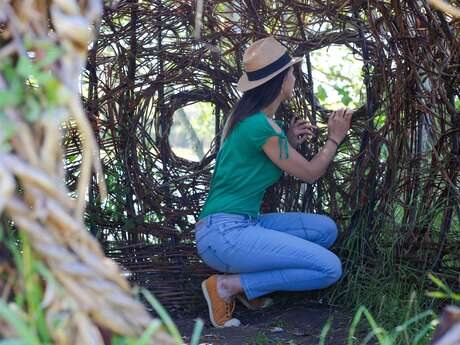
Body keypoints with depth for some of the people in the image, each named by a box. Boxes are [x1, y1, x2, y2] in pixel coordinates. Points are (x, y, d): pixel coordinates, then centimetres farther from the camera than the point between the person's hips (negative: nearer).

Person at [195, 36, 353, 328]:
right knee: (330, 268, -13)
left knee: (326, 229, 8)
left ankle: (248, 284, 5)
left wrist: (289, 142, 12)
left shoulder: (245, 116, 12)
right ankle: (229, 285, -8)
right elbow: (310, 173, -4)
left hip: (242, 224, 10)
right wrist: (335, 139, 11)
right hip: (224, 232, -10)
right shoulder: (262, 126, -16)